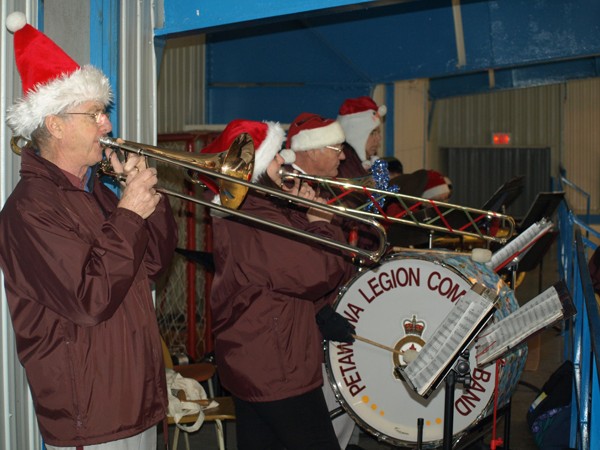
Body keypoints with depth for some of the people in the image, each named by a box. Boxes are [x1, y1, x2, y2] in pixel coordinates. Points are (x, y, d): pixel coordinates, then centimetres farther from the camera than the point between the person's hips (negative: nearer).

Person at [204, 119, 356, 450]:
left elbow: (295, 259, 14)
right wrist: (320, 221, -9)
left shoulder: (233, 215, 10)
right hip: (279, 372, -10)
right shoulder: (262, 223, -24)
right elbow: (323, 273, -23)